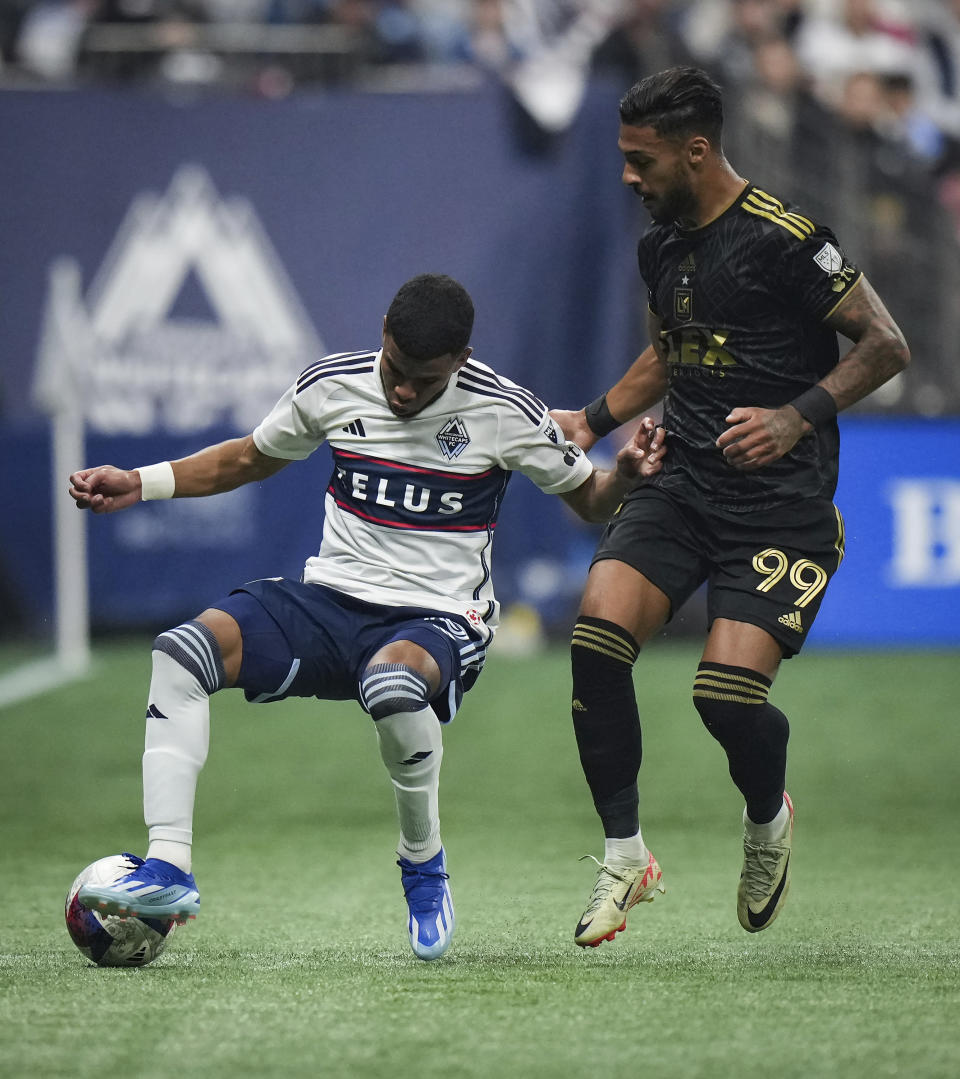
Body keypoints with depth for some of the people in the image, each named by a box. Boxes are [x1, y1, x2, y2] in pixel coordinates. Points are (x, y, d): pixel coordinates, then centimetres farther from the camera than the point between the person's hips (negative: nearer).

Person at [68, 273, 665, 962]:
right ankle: (168, 871, -23)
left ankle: (424, 864, -14)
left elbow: (589, 500, 6)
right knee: (181, 652, -22)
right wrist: (138, 483, 8)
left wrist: (627, 474, -17)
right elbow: (251, 459, 19)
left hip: (437, 619, -4)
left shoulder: (505, 413, -7)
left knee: (393, 680, -41)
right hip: (331, 598, 4)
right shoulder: (333, 386, 1)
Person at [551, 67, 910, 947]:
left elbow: (886, 346, -11)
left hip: (781, 503, -6)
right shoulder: (661, 245, 12)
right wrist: (595, 420, 19)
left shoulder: (784, 239, -13)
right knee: (597, 629, -19)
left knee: (729, 691, -20)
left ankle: (769, 822, 16)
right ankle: (625, 856, -7)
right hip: (680, 483, 6)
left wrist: (797, 417, -22)